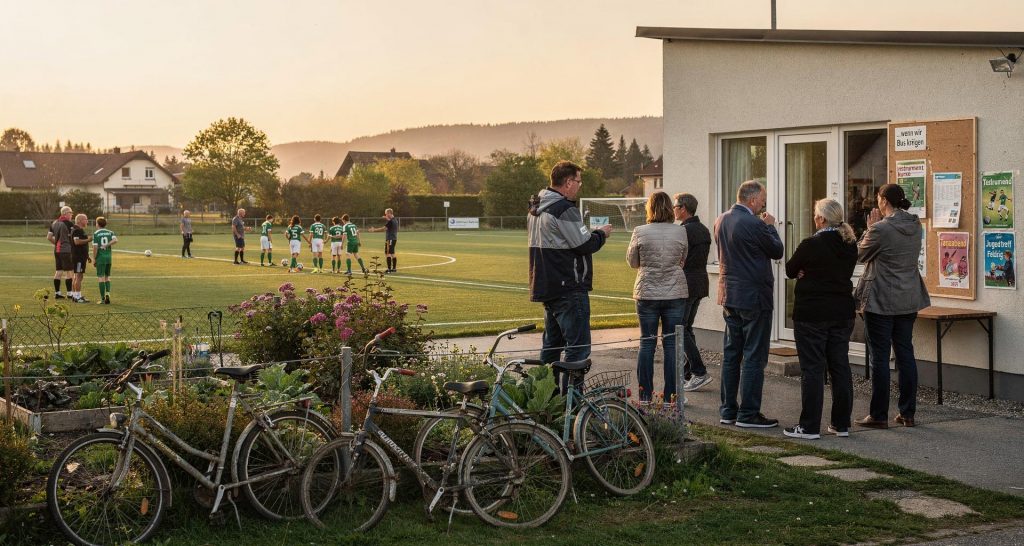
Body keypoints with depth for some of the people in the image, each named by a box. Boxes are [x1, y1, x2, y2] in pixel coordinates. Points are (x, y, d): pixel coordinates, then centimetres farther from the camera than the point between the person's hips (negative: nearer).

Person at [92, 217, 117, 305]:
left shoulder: (95, 234, -4)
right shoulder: (110, 232, 6)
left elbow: (95, 247, -10)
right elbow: (115, 240, -13)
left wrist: (94, 258, -3)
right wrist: (107, 245, -4)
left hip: (100, 258, -4)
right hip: (109, 257, 4)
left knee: (101, 278, 1)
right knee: (107, 277, 16)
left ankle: (103, 299, 0)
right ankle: (107, 293, -4)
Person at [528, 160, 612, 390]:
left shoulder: (536, 208, 14)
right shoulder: (563, 209, -17)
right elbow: (584, 245, -18)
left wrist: (593, 234, 14)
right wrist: (601, 233, 1)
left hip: (547, 289, 10)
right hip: (569, 288, -10)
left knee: (552, 344, 17)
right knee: (578, 347, -6)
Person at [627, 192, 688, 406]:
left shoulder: (640, 232, -8)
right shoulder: (680, 232, -4)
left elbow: (632, 262, 4)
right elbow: (682, 260, 10)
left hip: (647, 293, -1)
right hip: (675, 293, 1)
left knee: (647, 343, 7)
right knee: (671, 344, 5)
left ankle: (645, 395, 9)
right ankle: (670, 396, 6)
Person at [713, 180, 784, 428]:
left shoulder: (721, 220, 6)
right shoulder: (754, 224, -19)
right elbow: (777, 251, -7)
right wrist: (770, 226, 7)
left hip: (729, 296, 8)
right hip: (754, 296, -8)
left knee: (731, 354, 13)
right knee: (754, 357, -1)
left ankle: (728, 410, 18)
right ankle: (748, 414, 1)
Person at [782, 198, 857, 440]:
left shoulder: (811, 245, -16)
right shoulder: (850, 245, 3)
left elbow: (790, 270, -5)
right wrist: (810, 274, 1)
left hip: (812, 314, -6)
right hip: (842, 313, 6)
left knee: (812, 368, -1)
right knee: (840, 367, 11)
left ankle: (810, 426, 2)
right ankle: (841, 424, 17)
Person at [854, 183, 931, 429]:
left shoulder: (880, 229, -18)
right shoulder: (916, 226, 4)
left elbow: (860, 255, -4)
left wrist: (870, 228, 4)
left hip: (881, 301, -7)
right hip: (908, 300, 7)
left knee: (880, 357, -1)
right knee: (905, 353, 11)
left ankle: (879, 415, 3)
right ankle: (907, 413, 15)